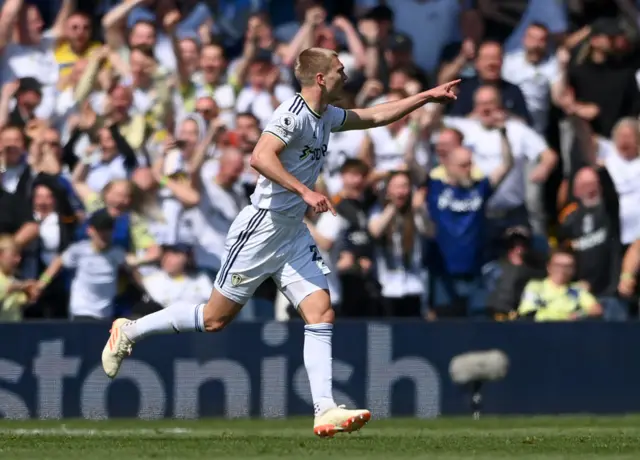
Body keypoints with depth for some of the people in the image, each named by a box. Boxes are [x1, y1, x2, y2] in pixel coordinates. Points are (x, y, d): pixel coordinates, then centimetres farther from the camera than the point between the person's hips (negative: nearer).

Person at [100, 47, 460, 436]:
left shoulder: (326, 116, 11)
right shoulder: (294, 113, -18)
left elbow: (375, 116, 26)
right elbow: (260, 158, -31)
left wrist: (428, 97, 22)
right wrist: (305, 191, -36)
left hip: (294, 234, 9)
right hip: (261, 229, -9)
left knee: (322, 313, -6)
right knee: (216, 319, 0)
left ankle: (325, 410, -10)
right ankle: (129, 331, 19)